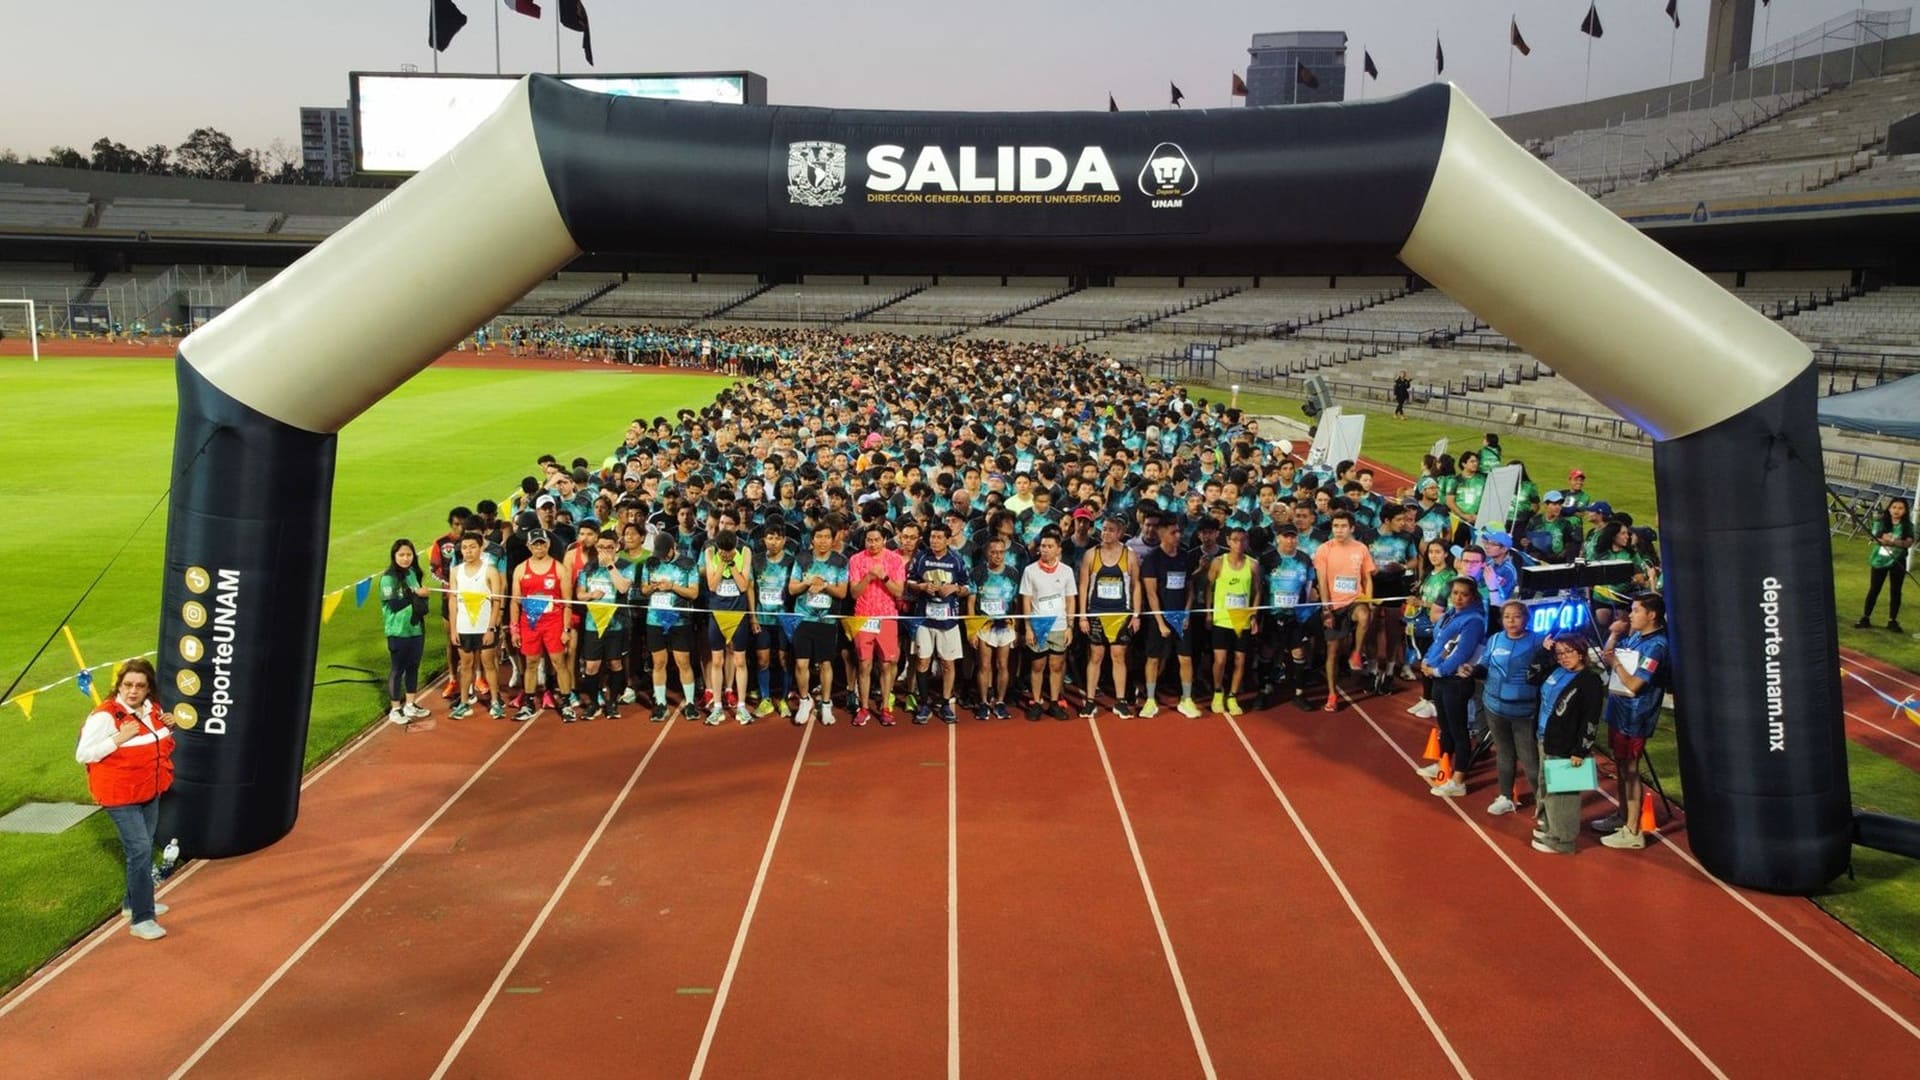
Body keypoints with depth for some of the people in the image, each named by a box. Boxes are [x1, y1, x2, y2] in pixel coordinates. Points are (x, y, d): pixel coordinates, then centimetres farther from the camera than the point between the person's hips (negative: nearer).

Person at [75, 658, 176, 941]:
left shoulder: (153, 709, 1)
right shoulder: (105, 716, -20)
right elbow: (82, 754, -21)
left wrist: (169, 727, -4)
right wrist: (119, 738, -30)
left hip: (150, 792, 8)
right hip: (121, 796, -8)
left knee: (143, 849, 19)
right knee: (140, 850, -12)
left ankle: (134, 902, 37)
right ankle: (141, 919, -5)